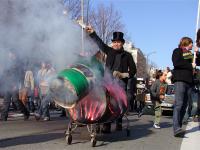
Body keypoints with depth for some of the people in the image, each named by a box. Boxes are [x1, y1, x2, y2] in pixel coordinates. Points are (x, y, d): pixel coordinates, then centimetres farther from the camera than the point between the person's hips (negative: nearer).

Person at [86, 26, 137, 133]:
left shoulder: (127, 55, 9)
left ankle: (119, 124, 9)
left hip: (121, 83, -1)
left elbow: (133, 70, 11)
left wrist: (124, 75, -5)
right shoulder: (110, 51, 14)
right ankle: (106, 126, -6)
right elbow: (100, 43, 5)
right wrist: (92, 33, -5)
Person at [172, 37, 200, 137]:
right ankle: (176, 129, -26)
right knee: (179, 103, -18)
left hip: (188, 81, 8)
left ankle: (179, 127, 8)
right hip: (180, 80, -8)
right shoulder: (177, 51, 6)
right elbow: (176, 63, -11)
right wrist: (190, 66, -7)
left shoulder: (189, 53, 25)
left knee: (184, 105, 4)